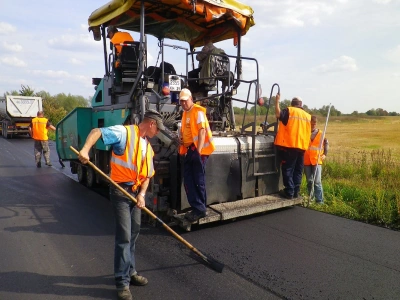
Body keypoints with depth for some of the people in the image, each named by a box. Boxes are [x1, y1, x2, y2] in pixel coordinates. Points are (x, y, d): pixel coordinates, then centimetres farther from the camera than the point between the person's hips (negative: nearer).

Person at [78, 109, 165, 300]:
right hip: (120, 191, -8)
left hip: (136, 192, 8)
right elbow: (97, 132, -20)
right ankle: (122, 282, 8)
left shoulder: (148, 148, 13)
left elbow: (147, 175, 12)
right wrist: (85, 149, -38)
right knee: (124, 236, -5)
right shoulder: (125, 132, -10)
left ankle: (130, 272, 33)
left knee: (133, 235, 17)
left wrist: (142, 194, -3)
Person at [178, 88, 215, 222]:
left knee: (198, 180, -3)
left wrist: (199, 150, -25)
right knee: (188, 180, 7)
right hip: (189, 150, 9)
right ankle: (197, 208, 15)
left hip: (198, 149, -9)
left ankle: (200, 209, 7)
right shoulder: (185, 113, 18)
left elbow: (202, 131, -18)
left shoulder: (198, 111, -9)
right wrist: (182, 147, 8)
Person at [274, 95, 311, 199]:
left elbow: (278, 114, -18)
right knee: (298, 171, 11)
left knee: (288, 169, 0)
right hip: (301, 147, 6)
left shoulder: (289, 110, -1)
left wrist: (277, 101, -7)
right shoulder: (308, 116, 17)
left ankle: (289, 192, -1)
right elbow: (308, 132, 23)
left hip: (289, 146, -5)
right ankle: (296, 192, 14)